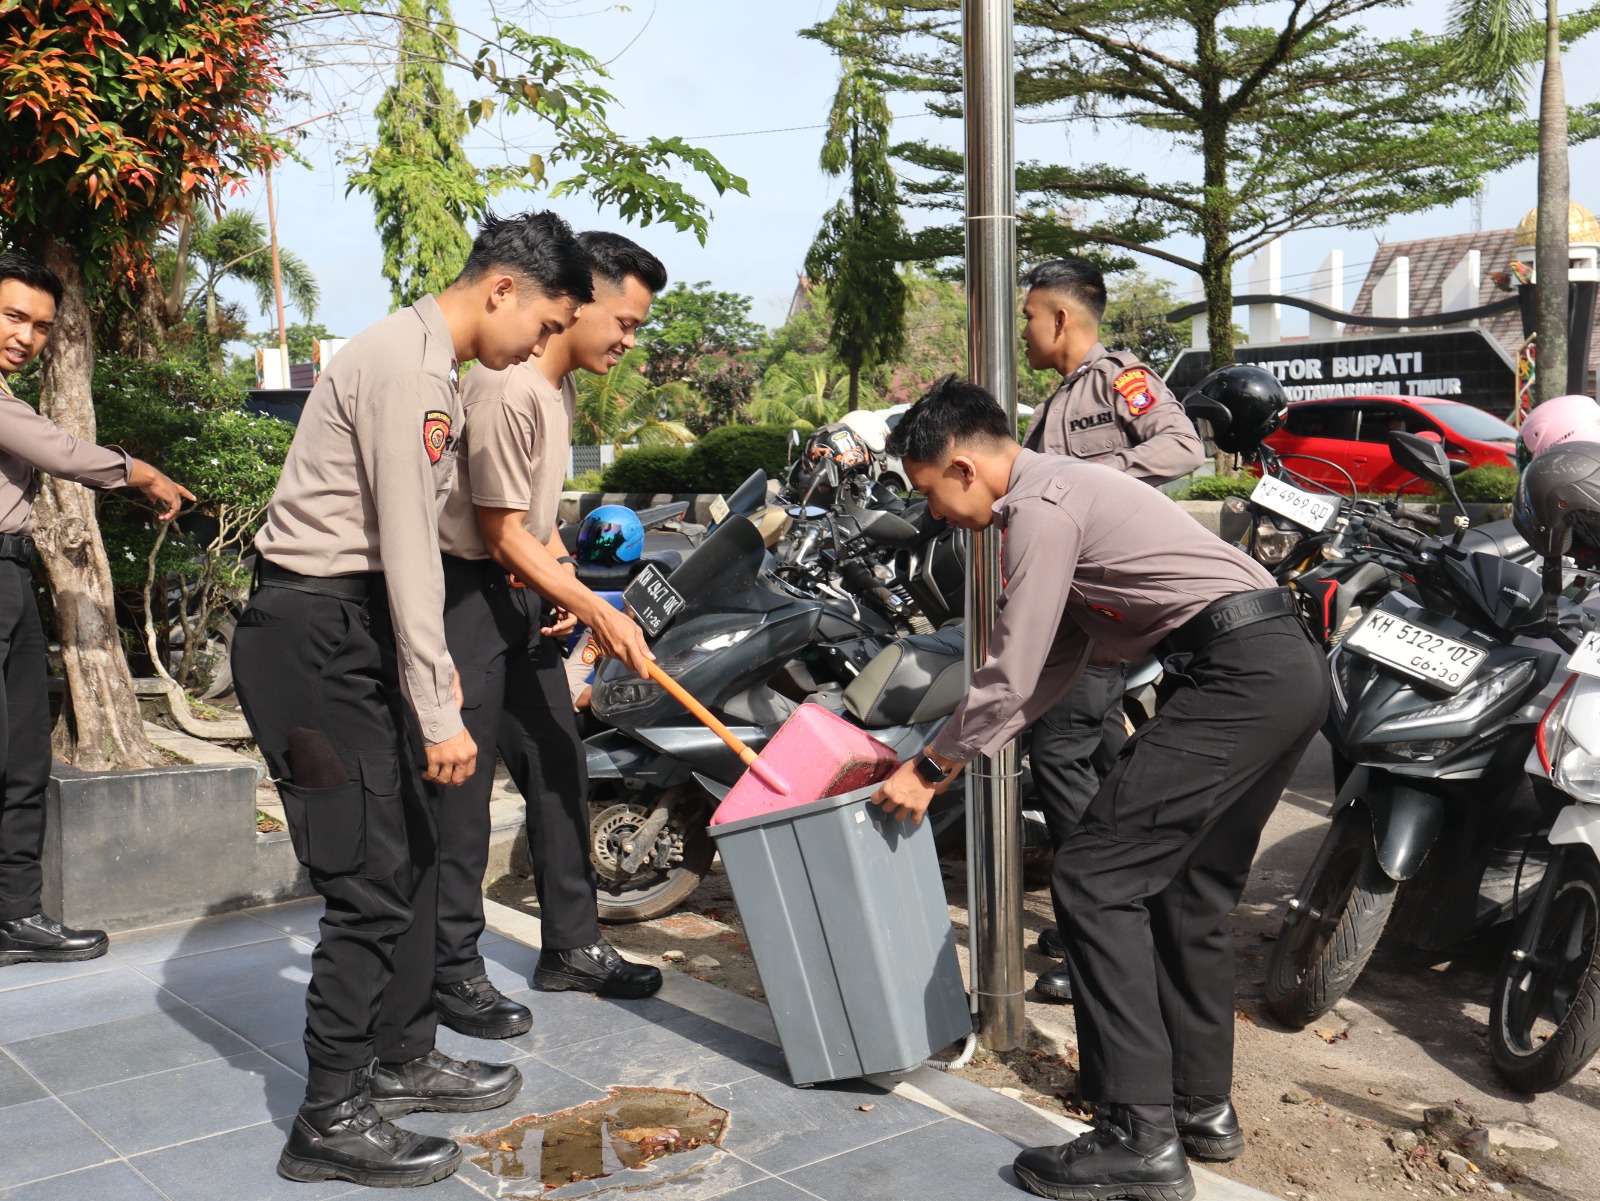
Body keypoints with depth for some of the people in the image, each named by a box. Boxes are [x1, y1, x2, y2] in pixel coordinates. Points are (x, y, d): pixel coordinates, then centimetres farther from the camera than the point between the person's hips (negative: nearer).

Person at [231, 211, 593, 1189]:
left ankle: (403, 1059, 30)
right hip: (315, 639, -10)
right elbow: (408, 550, -22)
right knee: (374, 877, -6)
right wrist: (440, 713, -21)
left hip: (352, 631, 10)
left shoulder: (428, 363, 16)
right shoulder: (408, 366, -17)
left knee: (413, 850, 15)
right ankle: (332, 1122, 6)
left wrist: (436, 663, 21)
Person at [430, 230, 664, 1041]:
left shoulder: (562, 386, 10)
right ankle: (453, 972, 9)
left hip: (521, 594, 10)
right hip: (467, 590, -10)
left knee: (559, 767, 13)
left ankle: (571, 945, 25)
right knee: (460, 783, -3)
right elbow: (501, 533, -20)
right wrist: (599, 613, -19)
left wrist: (562, 575, 3)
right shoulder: (507, 390, -21)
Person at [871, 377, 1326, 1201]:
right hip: (1288, 669, 11)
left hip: (1234, 673, -11)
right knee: (1188, 888, 18)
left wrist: (929, 770, 2)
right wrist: (951, 752, 22)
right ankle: (1202, 1106, 29)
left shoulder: (1039, 507, -10)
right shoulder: (1061, 490, 22)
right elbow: (1053, 667, 24)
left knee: (1097, 875, -9)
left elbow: (1011, 677, -11)